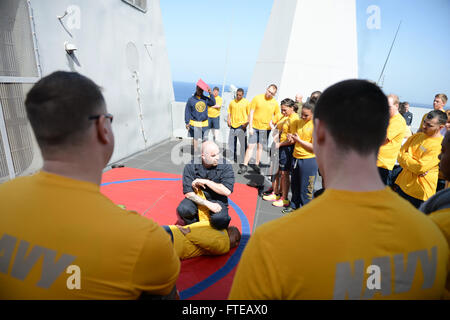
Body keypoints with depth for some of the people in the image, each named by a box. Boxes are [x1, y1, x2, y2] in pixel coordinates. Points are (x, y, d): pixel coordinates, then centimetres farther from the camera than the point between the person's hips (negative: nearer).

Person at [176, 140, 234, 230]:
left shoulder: (225, 166, -11)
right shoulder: (191, 167, -9)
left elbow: (227, 191, -19)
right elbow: (188, 193, -12)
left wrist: (205, 181, -21)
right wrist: (207, 204, -24)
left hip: (217, 200, -1)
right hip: (197, 198, 1)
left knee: (219, 219, -30)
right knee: (183, 210, -28)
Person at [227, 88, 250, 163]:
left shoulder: (246, 102, -2)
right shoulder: (232, 102, 9)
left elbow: (249, 114, -2)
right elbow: (229, 112, 16)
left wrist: (247, 123, -12)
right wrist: (228, 120, 1)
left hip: (241, 125, -4)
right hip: (233, 125, 4)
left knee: (243, 143, 0)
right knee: (231, 143, 11)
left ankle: (243, 160, 9)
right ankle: (233, 158, 26)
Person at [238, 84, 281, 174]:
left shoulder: (275, 103, 1)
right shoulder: (257, 98, -3)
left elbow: (278, 115, 11)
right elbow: (251, 113, -3)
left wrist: (273, 122, -6)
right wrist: (250, 127, -7)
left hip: (265, 128, 1)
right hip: (254, 127, -1)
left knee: (260, 147, 9)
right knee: (250, 146, -2)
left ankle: (256, 165, 21)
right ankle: (244, 165, 4)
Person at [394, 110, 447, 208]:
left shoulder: (442, 145, -15)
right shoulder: (417, 136, 6)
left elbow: (420, 167, -22)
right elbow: (400, 155, 2)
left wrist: (405, 157, -7)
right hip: (402, 186, 6)